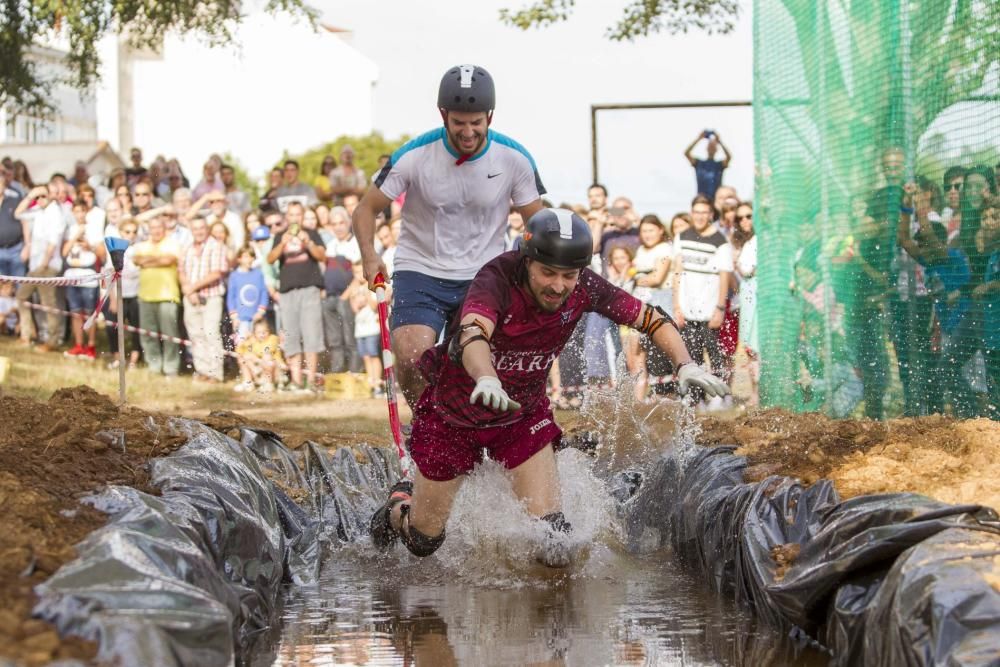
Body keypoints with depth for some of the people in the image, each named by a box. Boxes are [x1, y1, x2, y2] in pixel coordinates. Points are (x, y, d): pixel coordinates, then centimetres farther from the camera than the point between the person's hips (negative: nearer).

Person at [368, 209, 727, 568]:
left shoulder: (584, 288, -20)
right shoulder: (496, 281, -34)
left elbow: (652, 319, -11)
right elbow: (472, 335, -53)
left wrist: (685, 364, -28)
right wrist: (486, 380, -74)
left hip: (523, 414, 3)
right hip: (453, 413, -3)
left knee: (549, 530, -12)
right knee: (424, 541, 10)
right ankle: (399, 505, 45)